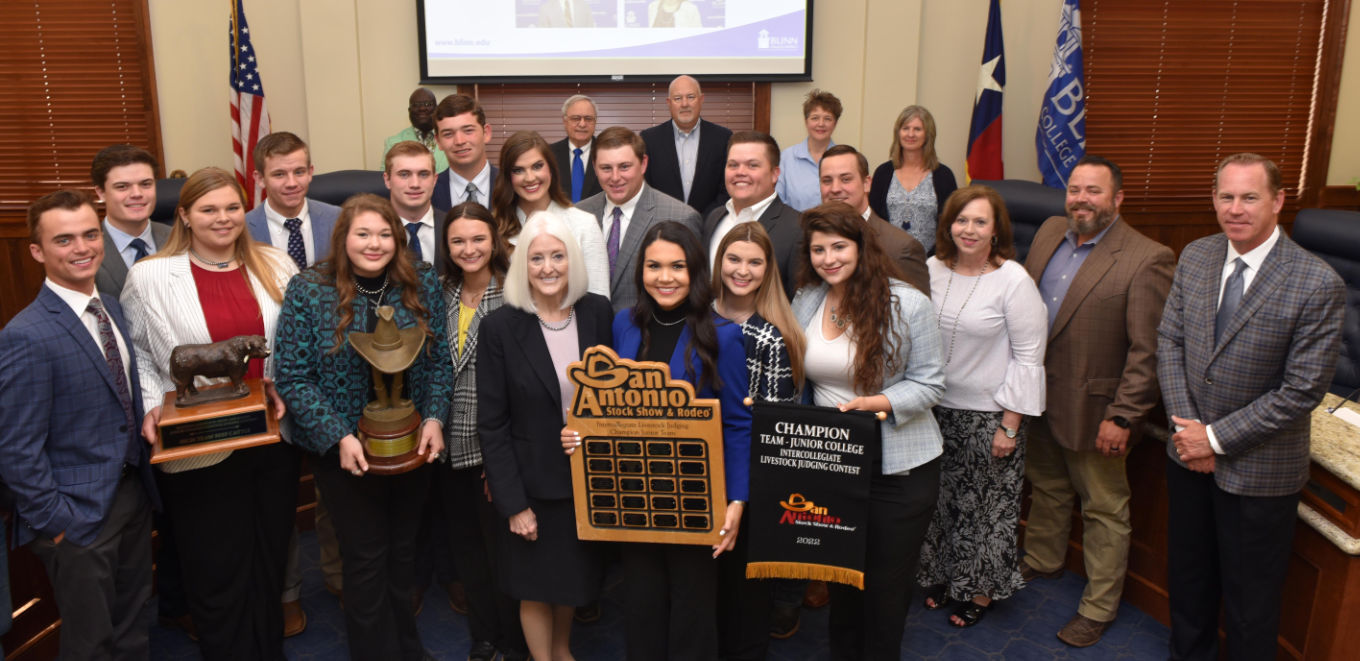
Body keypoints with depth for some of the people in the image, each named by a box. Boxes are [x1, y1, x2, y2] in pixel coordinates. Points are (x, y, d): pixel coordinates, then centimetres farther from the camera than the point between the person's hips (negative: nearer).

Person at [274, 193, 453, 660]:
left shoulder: (421, 283, -3)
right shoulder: (308, 290, -12)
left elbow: (439, 360, 1)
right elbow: (293, 378, -12)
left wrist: (434, 418, -12)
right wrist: (339, 437, -19)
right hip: (347, 450, -3)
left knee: (403, 551, 18)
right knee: (366, 557, 8)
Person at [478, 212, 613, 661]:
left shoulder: (598, 313, -5)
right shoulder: (500, 327, -13)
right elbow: (491, 425, -11)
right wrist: (513, 503, -12)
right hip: (532, 484, -3)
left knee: (575, 575, 22)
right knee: (537, 586, 14)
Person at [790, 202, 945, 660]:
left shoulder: (907, 303, -10)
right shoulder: (805, 302, 3)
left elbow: (929, 384, -9)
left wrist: (876, 404, -24)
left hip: (898, 465, -4)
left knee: (885, 582, 7)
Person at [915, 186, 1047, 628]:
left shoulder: (1014, 281, -13)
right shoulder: (933, 270, 0)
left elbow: (1028, 358, -10)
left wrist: (1009, 425, -11)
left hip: (988, 414, -4)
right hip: (937, 409, 4)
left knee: (985, 505, 10)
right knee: (942, 498, 15)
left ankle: (980, 590, 30)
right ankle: (942, 576, 36)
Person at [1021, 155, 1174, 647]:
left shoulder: (1147, 260, -17)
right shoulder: (1050, 232, 3)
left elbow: (1146, 351, -18)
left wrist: (1122, 417, -19)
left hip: (1093, 407, -6)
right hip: (1038, 396, 6)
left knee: (1104, 511, 10)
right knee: (1046, 487, 26)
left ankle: (1098, 607, 26)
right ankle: (1042, 561, 48)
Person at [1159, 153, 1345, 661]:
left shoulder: (1317, 284, -20)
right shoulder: (1194, 257, -3)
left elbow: (1303, 390, -19)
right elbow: (1169, 340, 1)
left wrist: (1217, 438, -17)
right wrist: (1185, 425, -9)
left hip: (1259, 471, -5)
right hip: (1188, 453, 5)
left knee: (1249, 601, 12)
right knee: (1187, 578, 24)